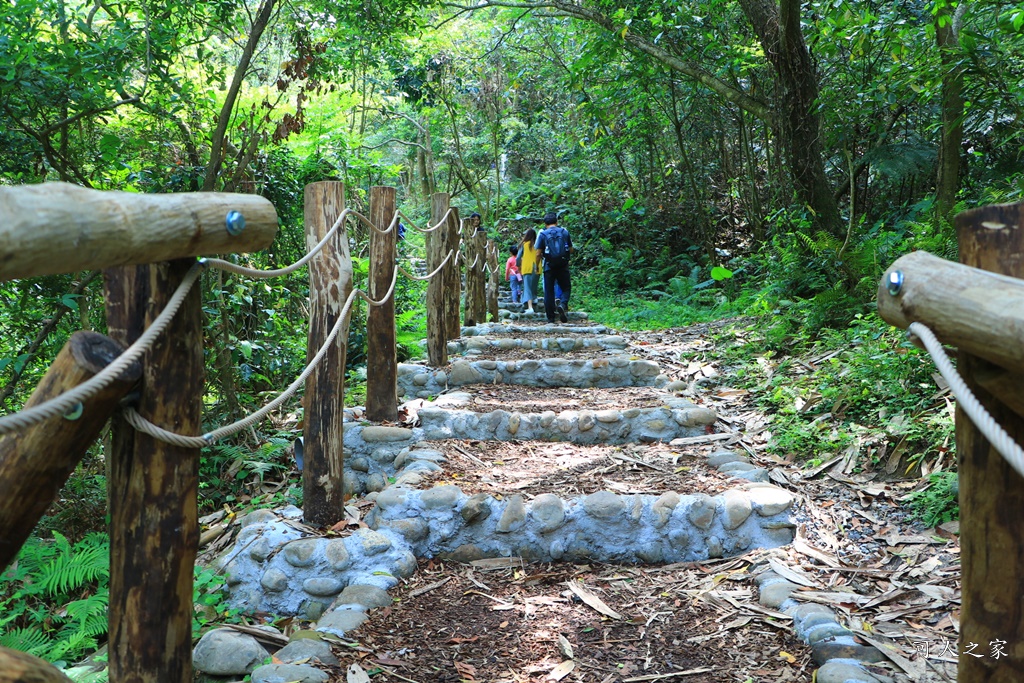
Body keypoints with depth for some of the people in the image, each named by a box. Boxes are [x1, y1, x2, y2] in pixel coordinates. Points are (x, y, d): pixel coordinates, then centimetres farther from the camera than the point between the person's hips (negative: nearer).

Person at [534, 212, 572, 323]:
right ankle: (563, 304, -19)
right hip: (563, 266, 1)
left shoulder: (542, 234, 1)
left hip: (549, 267, -1)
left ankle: (551, 317, 6)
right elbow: (571, 250, 9)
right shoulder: (564, 232, 6)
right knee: (566, 288, 11)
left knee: (549, 292, 6)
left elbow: (538, 253, -2)